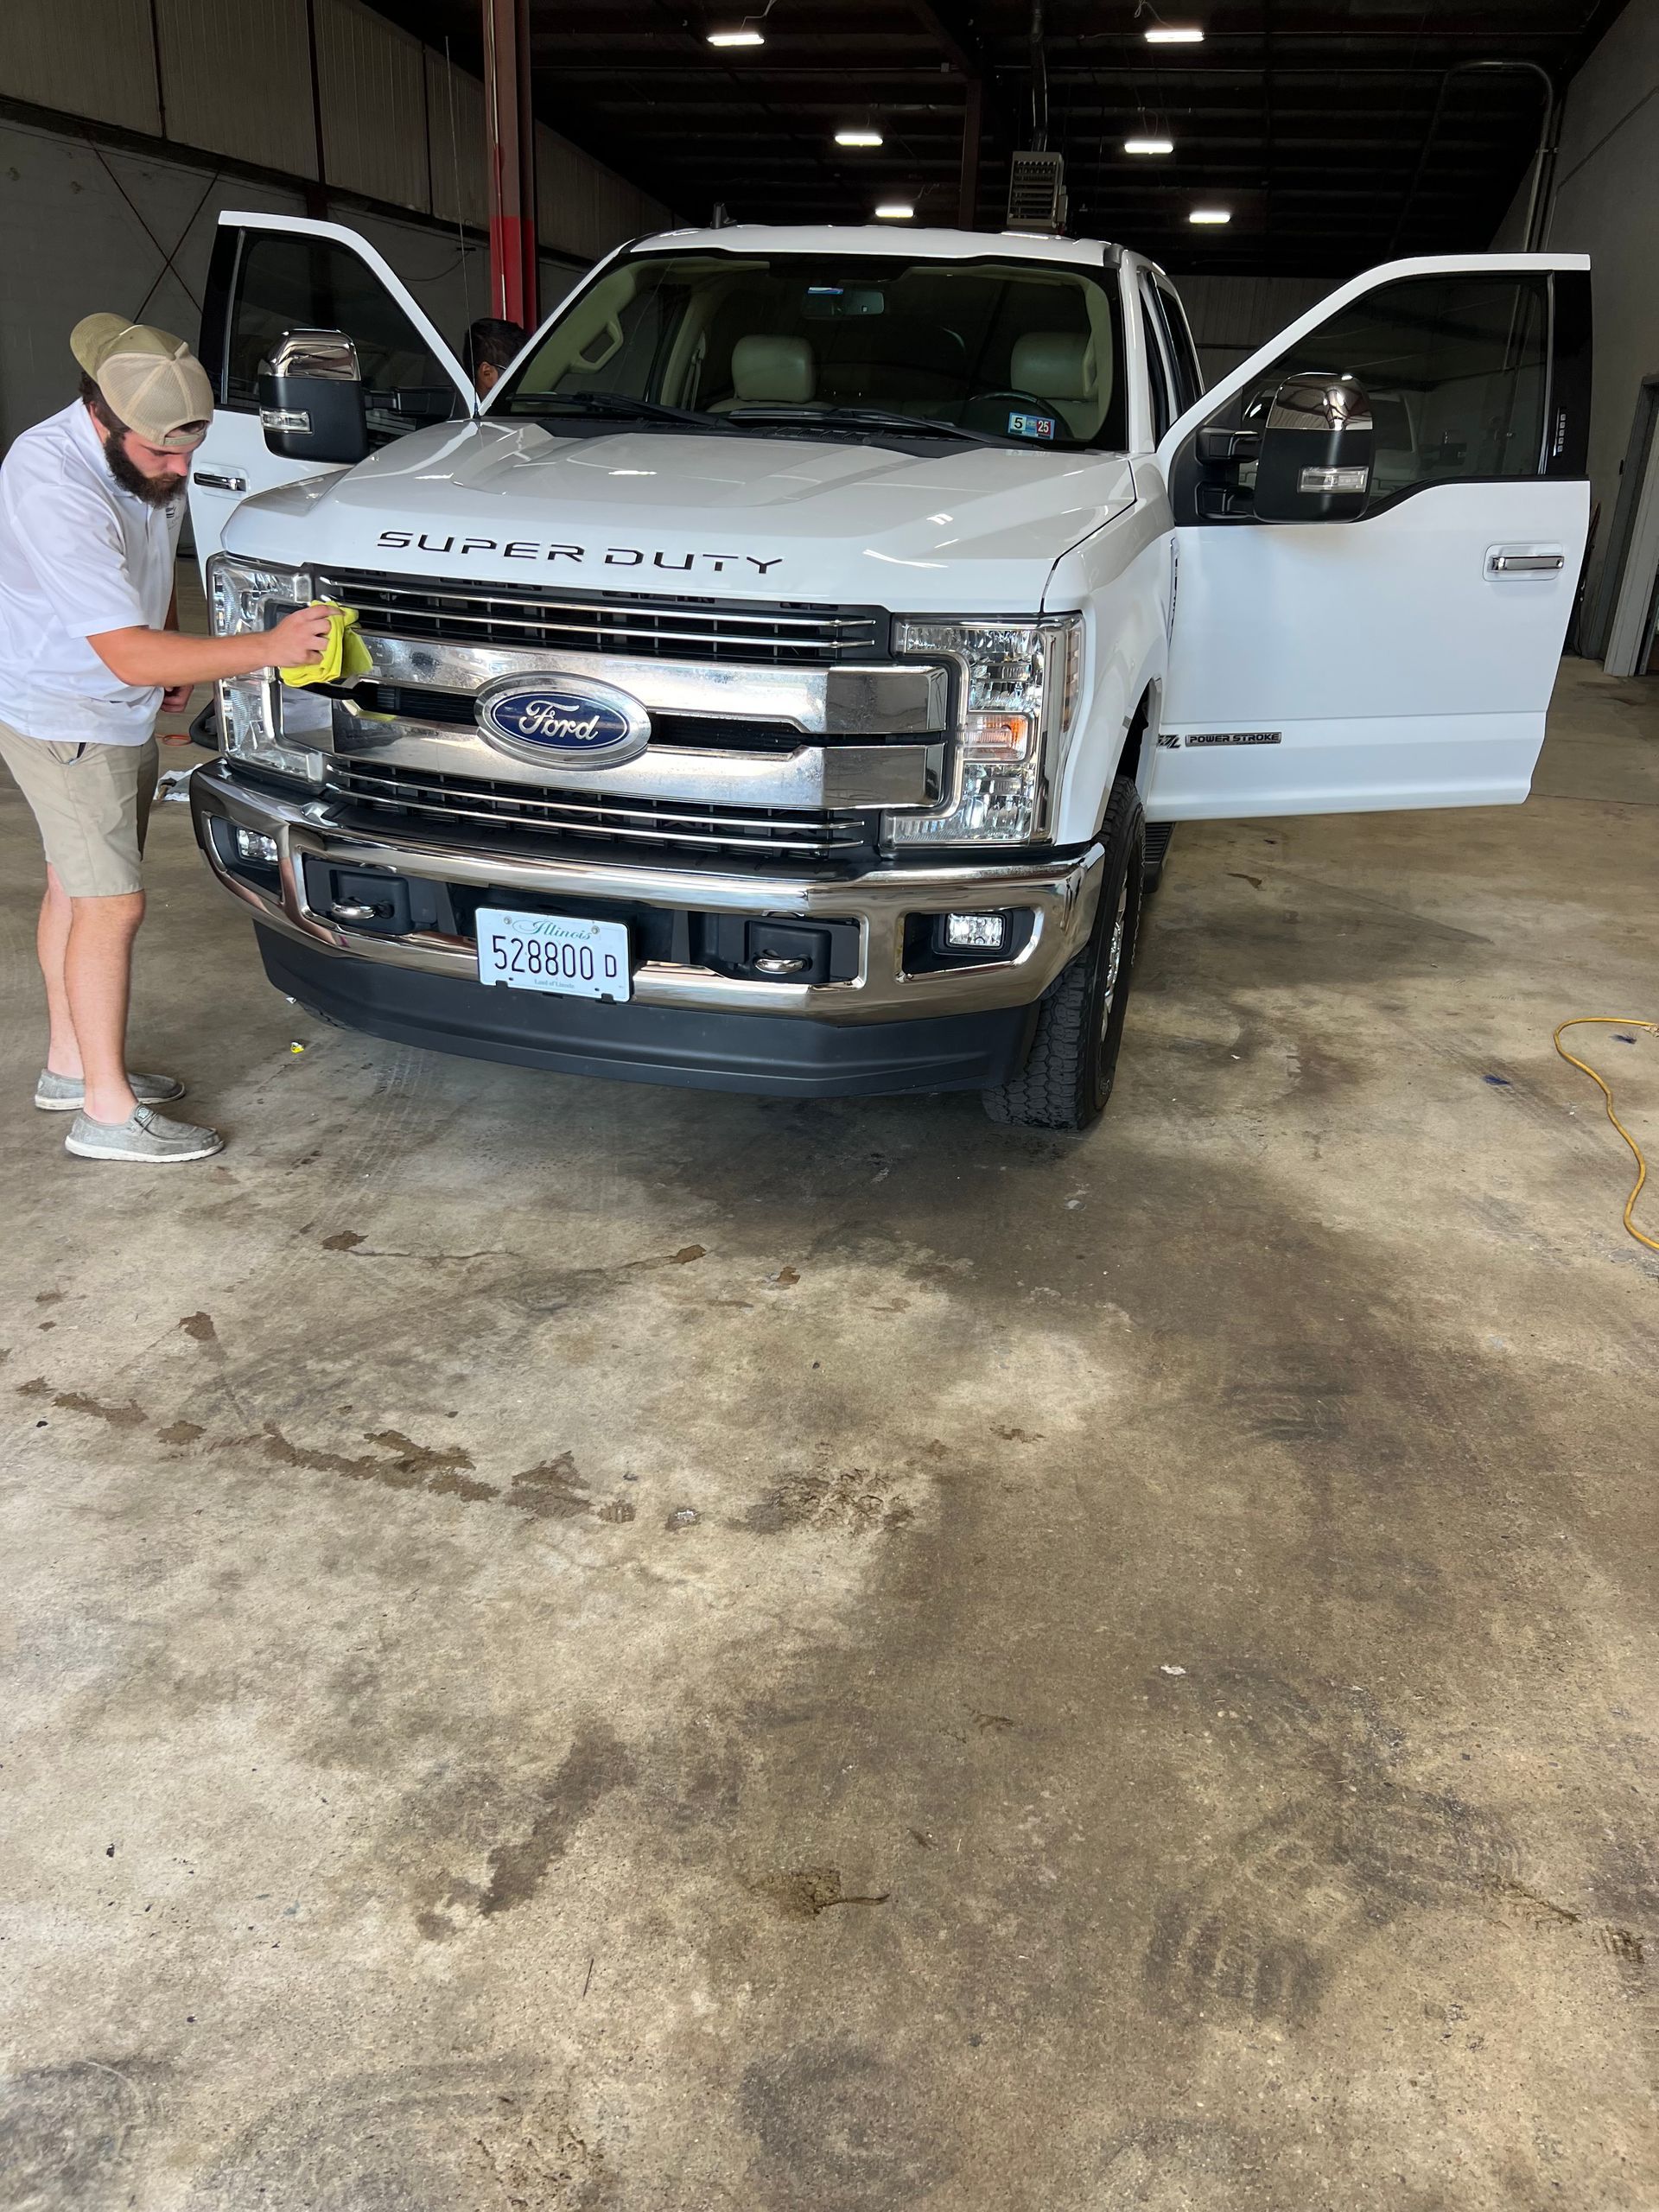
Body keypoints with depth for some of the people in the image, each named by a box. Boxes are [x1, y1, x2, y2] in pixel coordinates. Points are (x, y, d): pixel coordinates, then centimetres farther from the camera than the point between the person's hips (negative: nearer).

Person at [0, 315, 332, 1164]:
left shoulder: (149, 460, -3)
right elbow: (127, 654, -35)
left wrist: (174, 651, 4)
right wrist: (267, 648, -38)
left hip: (121, 711, 9)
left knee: (76, 885, 16)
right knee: (111, 903, -8)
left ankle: (70, 1063, 30)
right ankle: (107, 1112, 1)